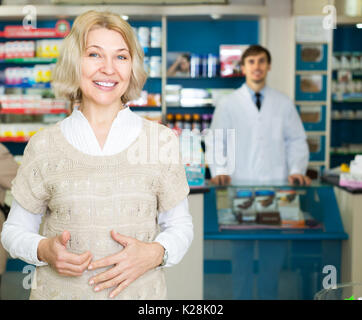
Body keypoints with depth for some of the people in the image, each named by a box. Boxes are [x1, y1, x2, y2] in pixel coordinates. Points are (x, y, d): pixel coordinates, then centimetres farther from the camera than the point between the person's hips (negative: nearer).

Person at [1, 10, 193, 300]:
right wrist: (43, 250, -15)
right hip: (61, 290, 0)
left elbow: (180, 226, 3)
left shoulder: (162, 141, -4)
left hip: (140, 290, 0)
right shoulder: (43, 146, -4)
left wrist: (155, 254, -16)